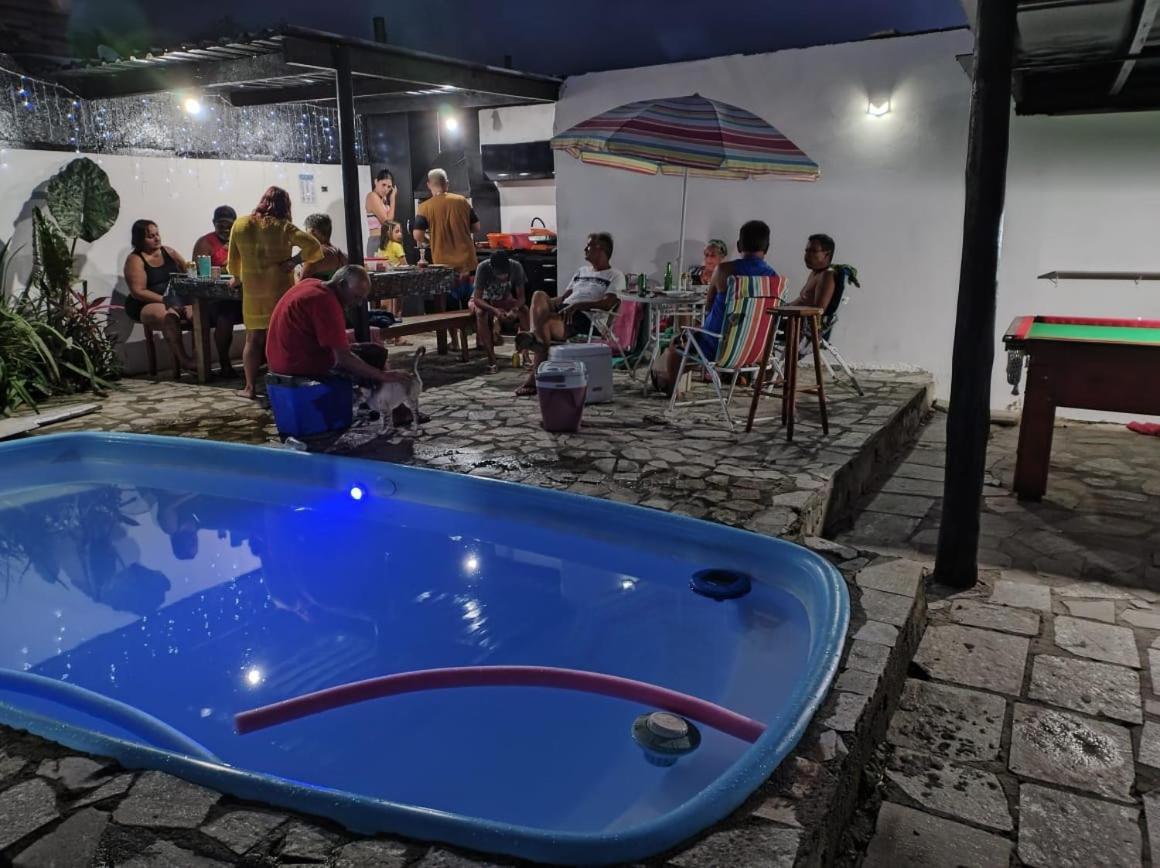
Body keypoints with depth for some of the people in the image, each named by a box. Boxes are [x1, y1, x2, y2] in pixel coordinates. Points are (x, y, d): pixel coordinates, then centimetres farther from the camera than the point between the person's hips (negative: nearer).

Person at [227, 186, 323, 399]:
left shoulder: (240, 224, 3)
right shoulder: (283, 227, -6)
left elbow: (233, 259, 12)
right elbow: (313, 246, -17)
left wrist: (236, 277, 28)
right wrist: (294, 261, -9)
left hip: (253, 291, 2)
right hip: (280, 290, -2)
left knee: (254, 338, 9)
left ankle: (249, 386, 10)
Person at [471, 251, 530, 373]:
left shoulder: (516, 267, -25)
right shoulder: (483, 268, -32)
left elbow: (521, 297, -20)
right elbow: (477, 299, -31)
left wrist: (514, 310, -41)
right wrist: (494, 310, -48)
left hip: (503, 300, 2)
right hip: (482, 300, -2)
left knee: (525, 310, -26)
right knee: (481, 313, -36)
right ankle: (491, 360, -36)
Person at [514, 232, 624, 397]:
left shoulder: (615, 275, 8)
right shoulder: (582, 270, 32)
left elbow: (607, 304, -10)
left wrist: (577, 305, -21)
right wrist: (550, 304, 4)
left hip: (585, 317, -7)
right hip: (563, 310, 7)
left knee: (546, 323, -33)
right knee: (539, 295, -23)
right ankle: (536, 338, -39)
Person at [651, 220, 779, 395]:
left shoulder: (724, 270, -14)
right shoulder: (774, 276, -6)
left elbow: (708, 304, 1)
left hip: (718, 347, -5)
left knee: (676, 344, 27)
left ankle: (671, 386, 52)